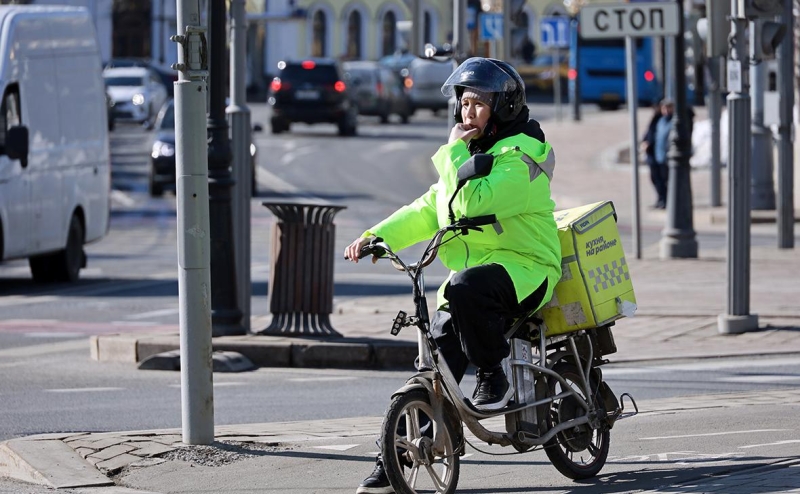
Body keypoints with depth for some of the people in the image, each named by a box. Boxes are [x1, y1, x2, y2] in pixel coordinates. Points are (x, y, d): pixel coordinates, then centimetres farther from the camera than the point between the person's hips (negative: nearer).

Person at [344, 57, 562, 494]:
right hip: (474, 269, 8)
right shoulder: (471, 156, 19)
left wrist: (453, 152, -15)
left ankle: (494, 376, -19)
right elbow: (428, 210, 16)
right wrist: (378, 237, 3)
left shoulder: (520, 158, -12)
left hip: (524, 269, -8)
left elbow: (470, 203, -26)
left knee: (467, 287, -39)